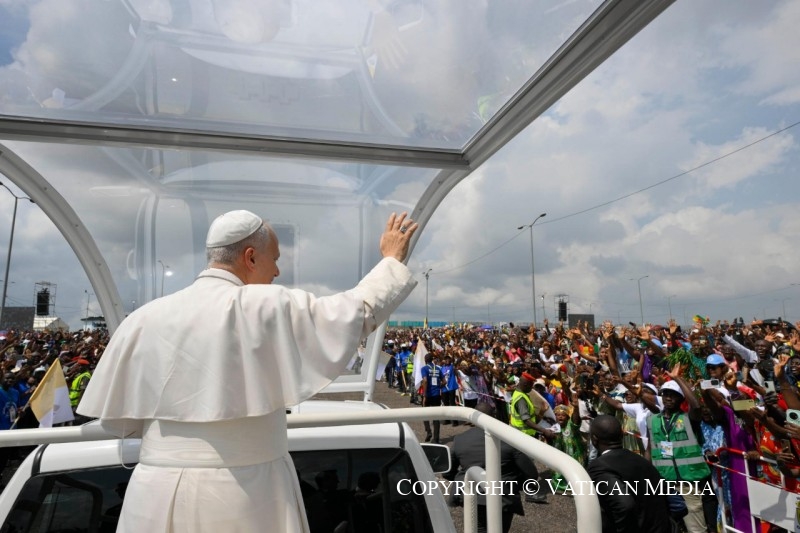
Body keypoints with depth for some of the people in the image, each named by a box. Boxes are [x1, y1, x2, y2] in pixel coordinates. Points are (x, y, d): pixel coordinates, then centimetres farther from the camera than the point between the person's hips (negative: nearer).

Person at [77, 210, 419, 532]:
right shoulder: (268, 307, -15)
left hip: (158, 496, 4)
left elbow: (116, 417, 6)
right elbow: (360, 311, -9)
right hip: (243, 495, -4)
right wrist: (393, 258, 7)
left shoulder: (146, 318, -1)